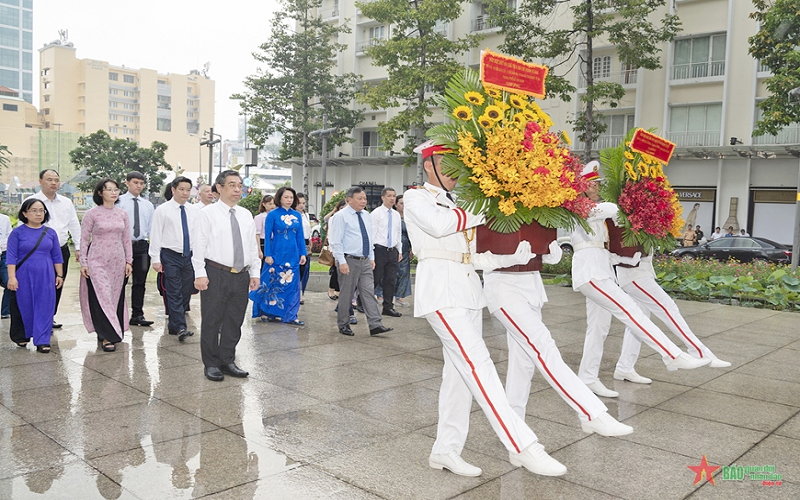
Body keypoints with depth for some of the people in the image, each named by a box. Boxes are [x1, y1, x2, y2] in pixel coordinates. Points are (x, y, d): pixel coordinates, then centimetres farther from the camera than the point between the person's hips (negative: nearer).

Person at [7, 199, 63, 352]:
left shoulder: (50, 233, 5)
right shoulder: (17, 233, -2)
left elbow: (57, 256, 10)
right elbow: (11, 257, -5)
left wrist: (59, 275, 8)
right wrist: (12, 277, -12)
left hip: (45, 277, 2)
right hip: (24, 278, -2)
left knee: (45, 308, -1)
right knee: (23, 308, 7)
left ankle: (42, 341, 3)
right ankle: (21, 337, 27)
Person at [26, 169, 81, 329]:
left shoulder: (66, 202, 11)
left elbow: (74, 226, 14)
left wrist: (78, 248, 8)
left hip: (62, 250, 5)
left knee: (57, 286, 11)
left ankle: (50, 317, 23)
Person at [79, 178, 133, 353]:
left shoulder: (122, 214, 8)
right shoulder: (92, 214, -3)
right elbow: (84, 239, -2)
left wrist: (129, 261, 8)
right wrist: (83, 263, -5)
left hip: (117, 262, 4)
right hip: (97, 261, -4)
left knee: (116, 297, 7)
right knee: (101, 297, -8)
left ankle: (110, 332, 21)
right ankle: (107, 337, -5)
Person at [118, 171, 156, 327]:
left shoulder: (148, 205, 12)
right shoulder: (119, 202, -1)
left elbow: (152, 228, 13)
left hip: (142, 245, 4)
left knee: (140, 282, 6)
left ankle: (137, 315, 12)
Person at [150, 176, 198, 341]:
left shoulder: (194, 210, 8)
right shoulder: (163, 210, -3)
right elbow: (156, 235, -3)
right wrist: (156, 258, -9)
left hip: (189, 256, 5)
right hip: (170, 256, -4)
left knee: (186, 292, 8)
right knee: (174, 293, -8)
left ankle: (173, 325, 21)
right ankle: (180, 328, -9)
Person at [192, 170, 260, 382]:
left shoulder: (246, 215, 12)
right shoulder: (208, 213, -4)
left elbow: (252, 246, 15)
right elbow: (199, 245, -7)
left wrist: (254, 272, 10)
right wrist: (200, 274, -13)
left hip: (241, 275, 5)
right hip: (216, 274, -5)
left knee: (235, 321, 11)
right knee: (212, 321, 4)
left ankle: (227, 361, 24)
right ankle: (211, 364, 16)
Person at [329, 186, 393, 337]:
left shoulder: (366, 215, 13)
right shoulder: (341, 216, -9)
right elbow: (336, 241, -12)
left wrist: (372, 258, 14)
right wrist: (342, 262, -18)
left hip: (365, 261, 6)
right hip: (349, 261, -6)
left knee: (369, 292, 1)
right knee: (346, 295, 3)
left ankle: (375, 325, -1)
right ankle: (343, 325, 17)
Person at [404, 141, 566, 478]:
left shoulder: (456, 206, 24)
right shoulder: (416, 198, 2)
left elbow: (475, 257, 15)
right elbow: (439, 225, -21)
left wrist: (513, 257, -1)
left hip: (468, 292, 8)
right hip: (441, 292, -8)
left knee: (460, 372, 7)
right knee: (478, 366, -14)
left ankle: (445, 450, 15)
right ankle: (523, 447, -15)